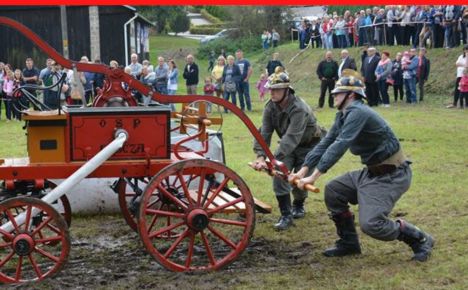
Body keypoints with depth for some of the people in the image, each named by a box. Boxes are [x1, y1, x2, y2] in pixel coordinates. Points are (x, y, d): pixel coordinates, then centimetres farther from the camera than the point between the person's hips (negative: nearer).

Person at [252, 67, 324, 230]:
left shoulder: (299, 108, -34)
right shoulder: (270, 107, -14)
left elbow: (292, 137, -42)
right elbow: (264, 133, -18)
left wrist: (273, 160, -50)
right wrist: (261, 156, -34)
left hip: (308, 145, -5)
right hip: (288, 144, 5)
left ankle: (298, 205, 28)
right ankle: (286, 215, -9)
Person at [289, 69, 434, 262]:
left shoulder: (358, 113, -22)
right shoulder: (342, 116, 9)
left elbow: (339, 146, -30)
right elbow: (325, 144, 8)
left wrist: (314, 176, -32)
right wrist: (303, 171, 0)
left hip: (391, 175, -10)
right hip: (372, 171, 10)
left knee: (370, 224, -18)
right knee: (333, 190, 5)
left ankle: (419, 239, 4)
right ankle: (348, 243, 17)